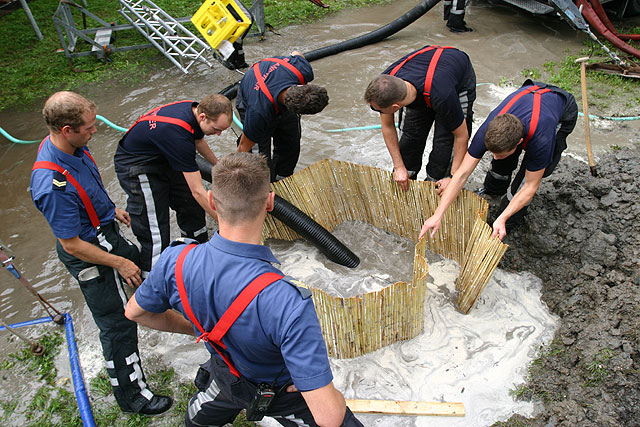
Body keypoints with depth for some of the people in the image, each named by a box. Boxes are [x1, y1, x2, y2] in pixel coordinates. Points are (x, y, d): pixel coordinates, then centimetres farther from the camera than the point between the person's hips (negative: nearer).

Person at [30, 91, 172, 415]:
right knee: (117, 324, 1)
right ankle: (130, 395, 19)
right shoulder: (53, 184, -37)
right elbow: (72, 245, -28)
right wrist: (119, 263, -18)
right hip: (88, 254, -9)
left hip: (104, 232, 9)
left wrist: (111, 209, 21)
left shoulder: (69, 146, -10)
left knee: (134, 259, 35)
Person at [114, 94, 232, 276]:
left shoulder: (195, 109, -11)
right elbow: (198, 192, -34)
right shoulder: (179, 136, -38)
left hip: (163, 158, 9)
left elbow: (198, 140, 16)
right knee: (155, 237, -10)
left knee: (192, 206, 12)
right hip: (136, 168, -9)